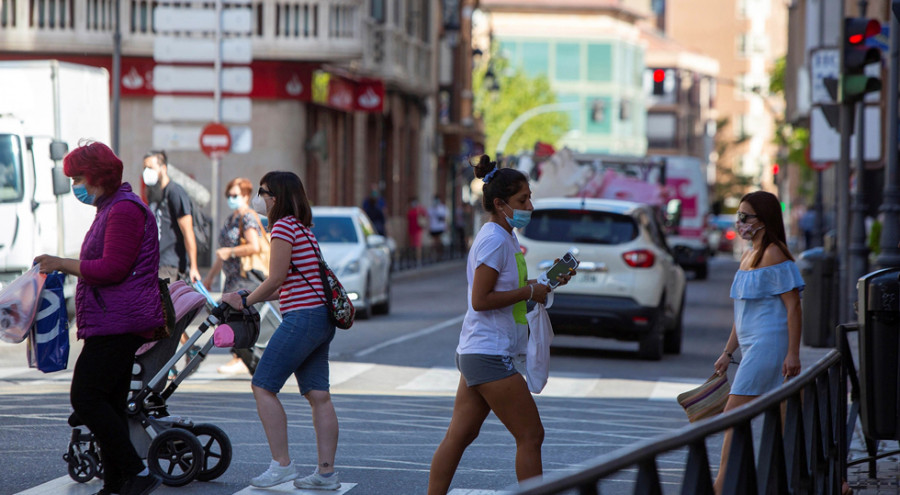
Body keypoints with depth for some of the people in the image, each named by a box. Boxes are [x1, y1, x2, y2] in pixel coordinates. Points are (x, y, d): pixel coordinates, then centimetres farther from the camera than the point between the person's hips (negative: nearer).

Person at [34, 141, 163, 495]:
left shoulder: (124, 209, -13)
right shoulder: (111, 208, 22)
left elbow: (112, 269, -20)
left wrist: (63, 264, -12)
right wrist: (63, 267, 20)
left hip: (118, 321, -11)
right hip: (115, 323, 11)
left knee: (86, 398, -14)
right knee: (110, 404, 10)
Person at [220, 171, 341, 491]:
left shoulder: (284, 226, -10)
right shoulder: (303, 228, 19)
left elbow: (276, 279, -13)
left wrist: (245, 302, 1)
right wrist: (246, 296, 19)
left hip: (301, 318, -9)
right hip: (321, 319, 9)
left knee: (263, 387, -4)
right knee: (318, 395, 6)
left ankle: (282, 464, -6)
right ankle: (326, 472, 5)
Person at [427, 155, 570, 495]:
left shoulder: (505, 238, 16)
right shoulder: (494, 241, -15)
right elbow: (480, 300, -20)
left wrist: (545, 282, 11)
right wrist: (530, 292, -15)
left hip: (476, 353, 10)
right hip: (490, 355, -10)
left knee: (459, 437, 10)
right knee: (530, 436, -4)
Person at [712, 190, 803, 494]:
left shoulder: (774, 256, -12)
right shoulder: (747, 258, 17)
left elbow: (793, 306, -15)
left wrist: (793, 353, -19)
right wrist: (728, 352, 21)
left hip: (769, 342, -10)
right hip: (752, 345, 10)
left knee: (733, 413, -13)